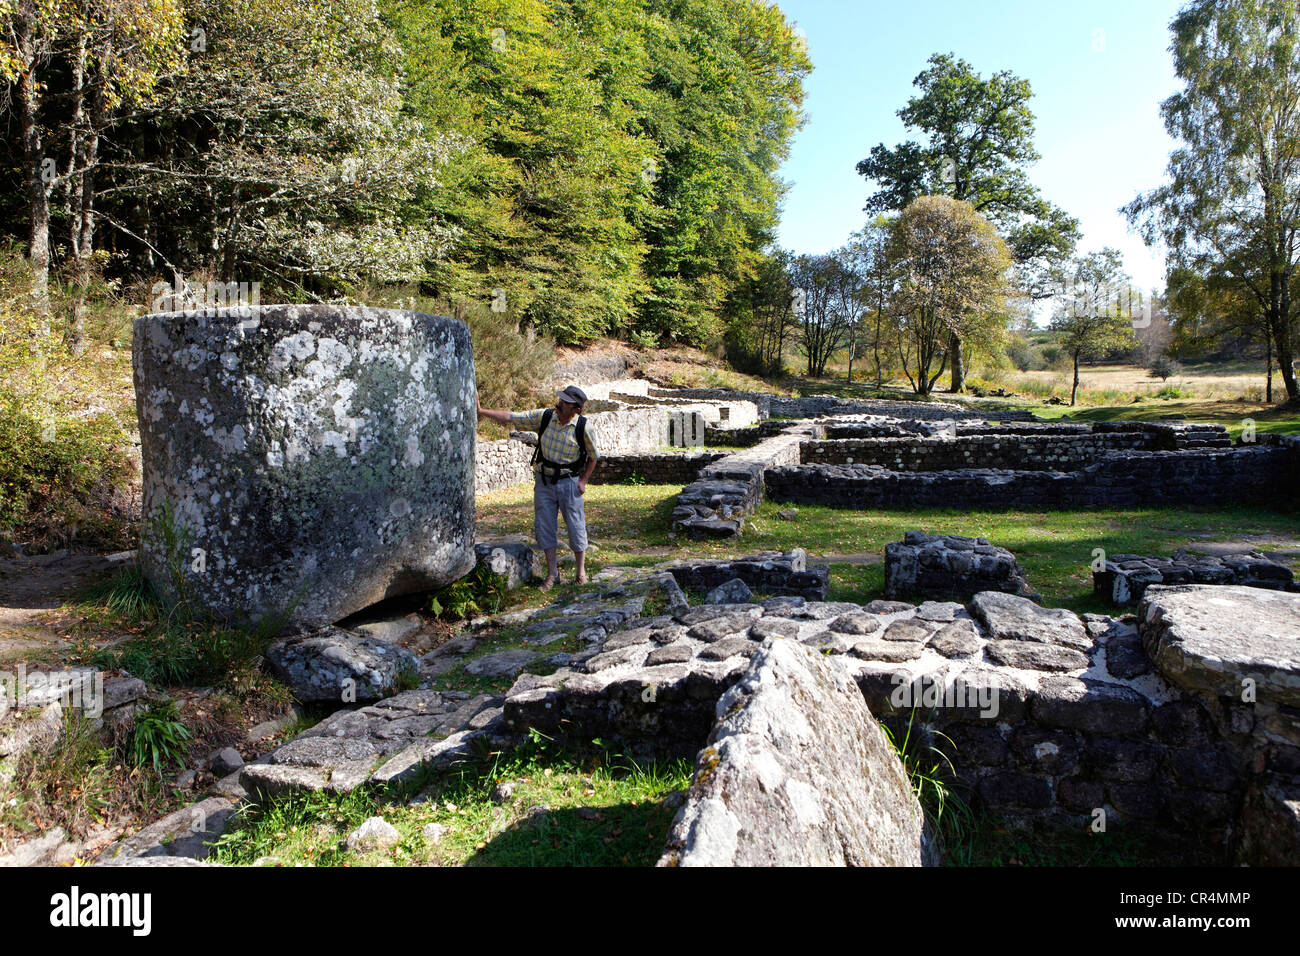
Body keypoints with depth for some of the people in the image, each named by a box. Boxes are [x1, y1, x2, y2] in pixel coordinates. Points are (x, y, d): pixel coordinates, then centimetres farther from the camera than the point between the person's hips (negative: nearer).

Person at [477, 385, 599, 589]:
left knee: (576, 526, 1)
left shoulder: (583, 427, -11)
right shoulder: (544, 416, -6)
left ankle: (581, 571, 17)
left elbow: (593, 456, 3)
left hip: (569, 482, -2)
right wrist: (481, 411, -13)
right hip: (544, 481, 3)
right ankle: (552, 573, 13)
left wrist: (583, 481, -5)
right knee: (544, 526, 3)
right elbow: (510, 417, -5)